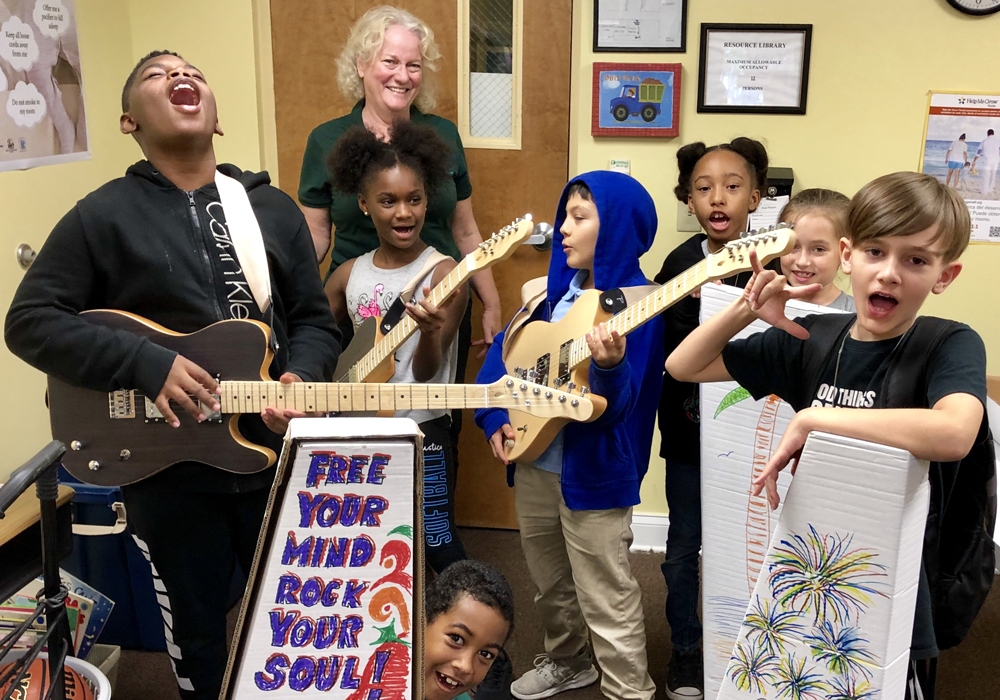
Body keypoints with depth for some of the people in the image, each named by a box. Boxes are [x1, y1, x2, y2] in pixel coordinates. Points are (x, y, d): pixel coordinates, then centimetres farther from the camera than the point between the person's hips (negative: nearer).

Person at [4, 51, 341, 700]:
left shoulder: (274, 208, 6)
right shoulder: (102, 215, -5)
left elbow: (316, 320, 8)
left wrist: (301, 378, -14)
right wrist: (146, 363, -21)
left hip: (274, 457, 3)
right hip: (167, 470, -2)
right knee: (197, 633, 15)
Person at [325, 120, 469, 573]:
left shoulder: (442, 273, -13)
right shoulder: (349, 275, 2)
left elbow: (425, 372, -18)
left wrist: (430, 332, -39)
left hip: (420, 430, -5)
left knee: (437, 544, 1)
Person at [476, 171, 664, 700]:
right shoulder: (558, 286, 4)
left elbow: (615, 407, -25)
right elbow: (508, 345, 11)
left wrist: (610, 365, -46)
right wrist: (494, 414, -1)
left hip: (594, 471, -7)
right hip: (534, 459, 8)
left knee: (605, 598, 3)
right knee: (550, 581, 25)